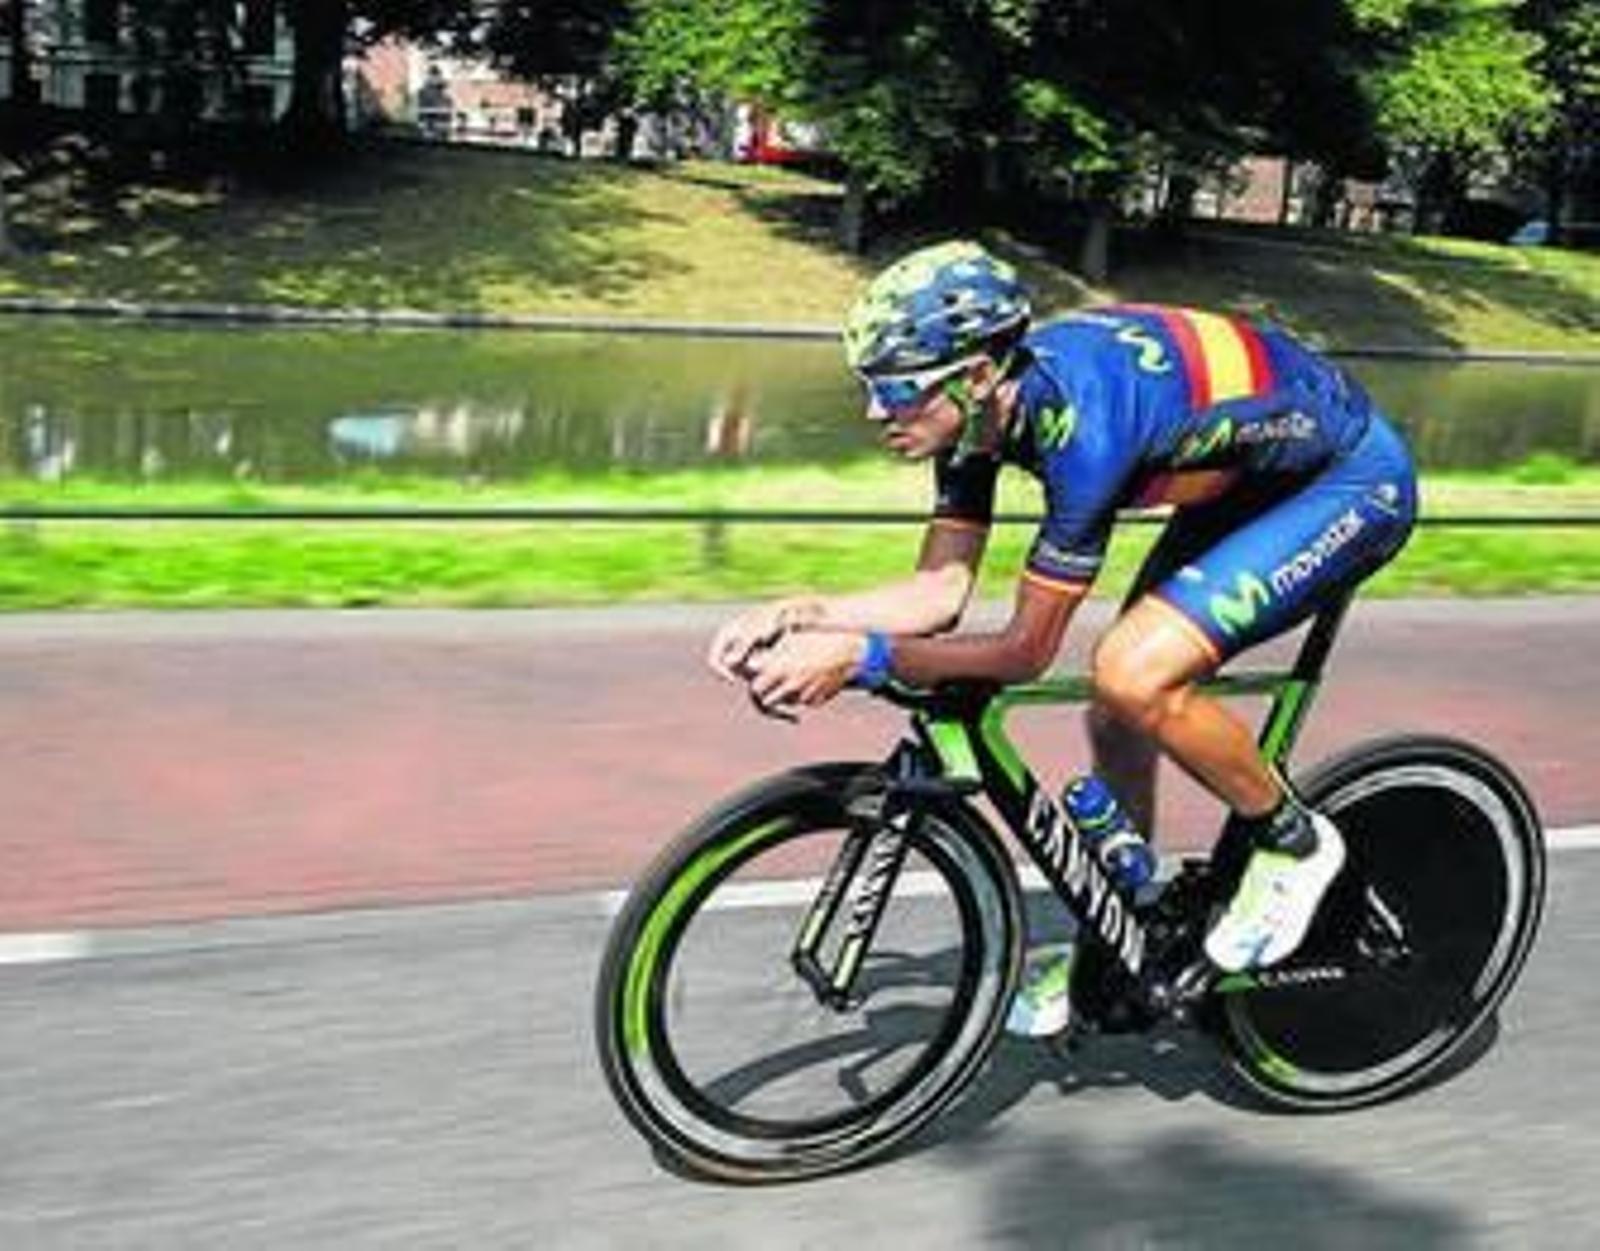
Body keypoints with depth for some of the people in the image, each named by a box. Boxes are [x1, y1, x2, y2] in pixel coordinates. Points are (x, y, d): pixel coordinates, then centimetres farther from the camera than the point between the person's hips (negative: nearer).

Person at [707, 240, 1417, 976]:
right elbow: (940, 588, -9)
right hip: (1251, 477, 9)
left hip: (1354, 480, -8)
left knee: (1133, 673, -25)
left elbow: (1026, 650, -29)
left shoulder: (1080, 419, -36)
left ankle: (1294, 844, -1)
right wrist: (802, 616, -23)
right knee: (1118, 714, 6)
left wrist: (859, 656, -34)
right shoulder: (979, 404, -12)